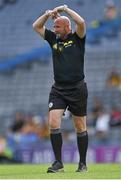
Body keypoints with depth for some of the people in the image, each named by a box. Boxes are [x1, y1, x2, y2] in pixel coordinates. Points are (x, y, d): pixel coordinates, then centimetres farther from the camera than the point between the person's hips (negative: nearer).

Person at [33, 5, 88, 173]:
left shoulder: (77, 38, -2)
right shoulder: (54, 39, 11)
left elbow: (81, 22, -20)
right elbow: (36, 26, 17)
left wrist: (65, 9, -9)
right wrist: (48, 14, 2)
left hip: (77, 88, -3)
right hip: (58, 89, 3)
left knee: (80, 127, 5)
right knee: (53, 123, -12)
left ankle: (83, 163, 16)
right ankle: (58, 162, -9)